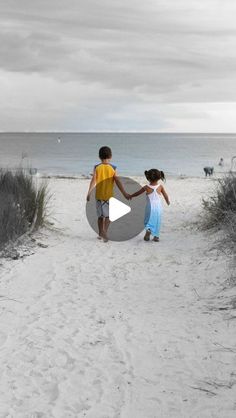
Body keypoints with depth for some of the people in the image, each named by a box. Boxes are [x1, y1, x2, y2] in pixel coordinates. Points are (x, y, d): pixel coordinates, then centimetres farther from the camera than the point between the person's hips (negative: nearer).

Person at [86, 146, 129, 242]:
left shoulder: (97, 167, -2)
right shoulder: (113, 168, -4)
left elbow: (93, 181, -9)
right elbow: (117, 182, -6)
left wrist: (89, 193, -9)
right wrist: (124, 193, -1)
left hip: (99, 195, 2)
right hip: (109, 195, -2)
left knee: (100, 215, 16)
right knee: (108, 215, 4)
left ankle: (100, 233, 24)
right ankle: (104, 232, -15)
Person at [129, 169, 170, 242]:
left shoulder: (146, 187, -5)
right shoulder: (160, 187, -2)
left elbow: (138, 193, 8)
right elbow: (165, 195, 9)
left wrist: (131, 196, 26)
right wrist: (168, 202, 30)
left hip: (150, 207, -1)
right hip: (158, 207, 2)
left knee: (148, 221, 9)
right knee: (157, 222, 13)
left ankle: (148, 229, -19)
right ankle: (156, 236, 13)